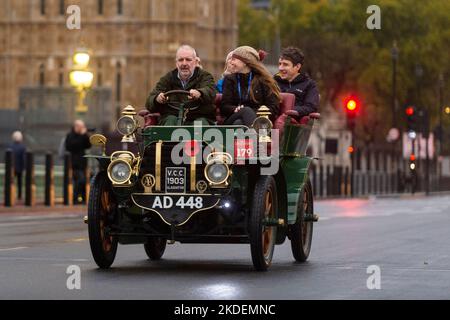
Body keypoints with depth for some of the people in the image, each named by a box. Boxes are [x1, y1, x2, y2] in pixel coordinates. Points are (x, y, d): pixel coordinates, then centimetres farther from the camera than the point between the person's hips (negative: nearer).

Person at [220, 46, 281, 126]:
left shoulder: (263, 80, 12)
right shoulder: (230, 79, 20)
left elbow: (274, 108, 4)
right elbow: (224, 106, 10)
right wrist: (235, 109, -13)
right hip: (232, 120, 1)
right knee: (247, 111, -36)